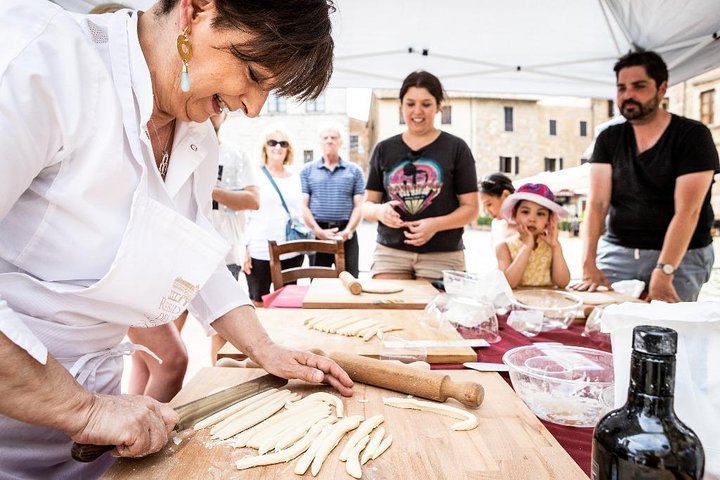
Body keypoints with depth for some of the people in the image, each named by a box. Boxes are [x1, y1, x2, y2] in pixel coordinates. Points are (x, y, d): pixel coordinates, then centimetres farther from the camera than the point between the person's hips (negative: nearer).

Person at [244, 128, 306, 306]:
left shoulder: (295, 177, 10)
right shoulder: (255, 176, -2)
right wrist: (245, 249, -9)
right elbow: (244, 216, -4)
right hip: (260, 252, -4)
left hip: (292, 251, 4)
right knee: (258, 303, 6)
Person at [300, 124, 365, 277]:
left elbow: (359, 206, 3)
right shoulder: (307, 170, 9)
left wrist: (348, 231, -12)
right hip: (317, 234, 0)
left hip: (346, 234, 0)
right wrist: (318, 231, -12)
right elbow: (303, 206, 2)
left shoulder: (354, 170, 9)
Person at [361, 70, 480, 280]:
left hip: (442, 256, -1)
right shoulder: (384, 149, 9)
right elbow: (367, 204, 12)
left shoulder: (456, 148, 2)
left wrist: (436, 224, -16)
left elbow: (470, 208, 1)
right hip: (390, 253, 2)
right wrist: (379, 211, -12)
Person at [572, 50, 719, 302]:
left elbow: (687, 211, -16)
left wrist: (663, 273, -27)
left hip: (681, 255, -2)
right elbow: (597, 203, -7)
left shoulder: (692, 135, -6)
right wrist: (589, 264, -19)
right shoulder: (609, 139, 4)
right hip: (617, 251, 3)